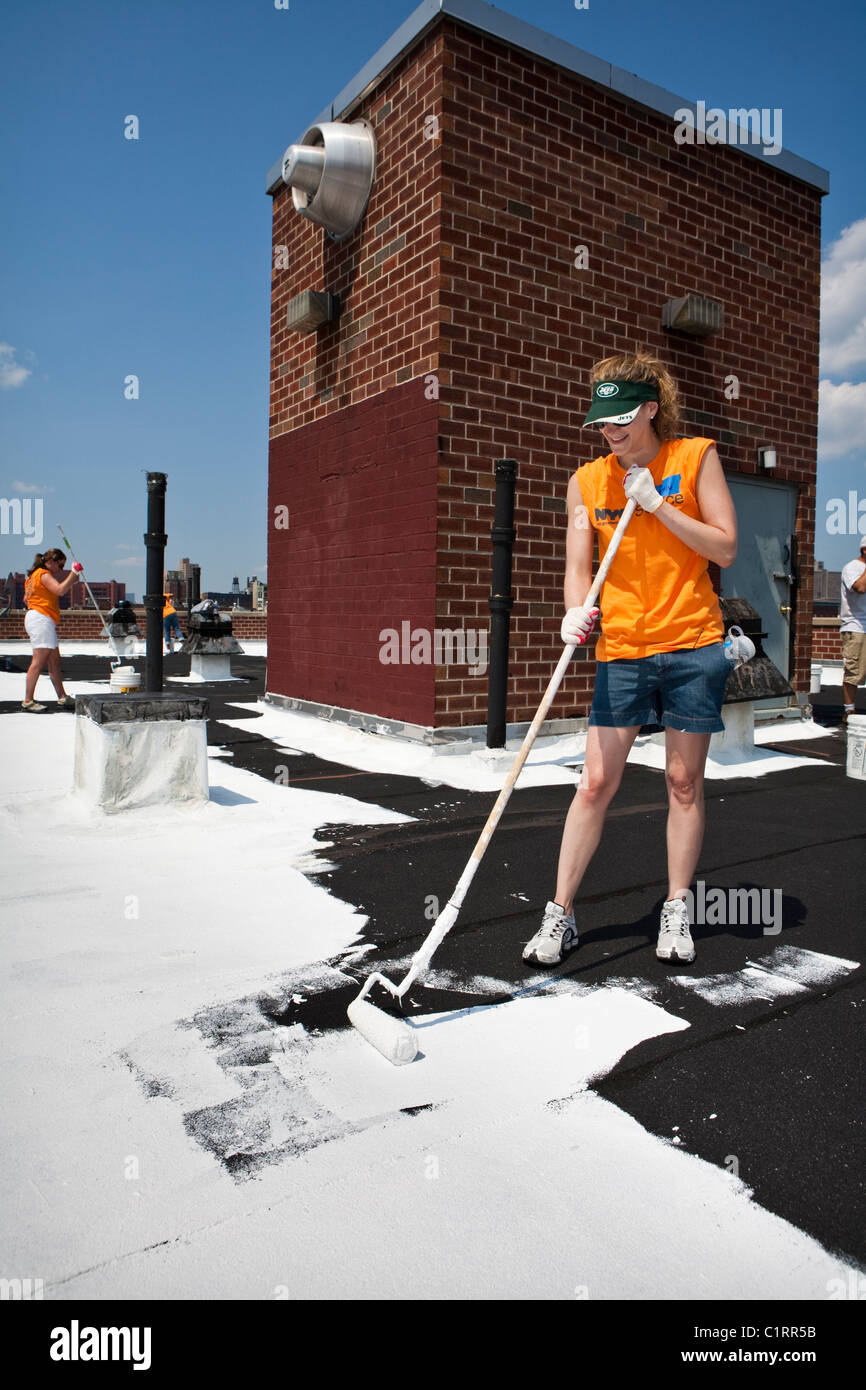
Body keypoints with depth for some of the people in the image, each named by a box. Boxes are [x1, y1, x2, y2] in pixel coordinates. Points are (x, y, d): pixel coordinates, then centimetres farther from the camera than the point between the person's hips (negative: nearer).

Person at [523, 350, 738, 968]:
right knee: (596, 782, -2)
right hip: (621, 648, 1)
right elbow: (579, 565, 0)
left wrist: (657, 504, -12)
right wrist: (577, 611, -21)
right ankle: (560, 915, 8)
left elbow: (726, 549, -5)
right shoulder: (587, 481, 6)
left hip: (693, 644, 0)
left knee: (685, 781, 7)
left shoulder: (696, 457, 1)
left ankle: (677, 912, 21)